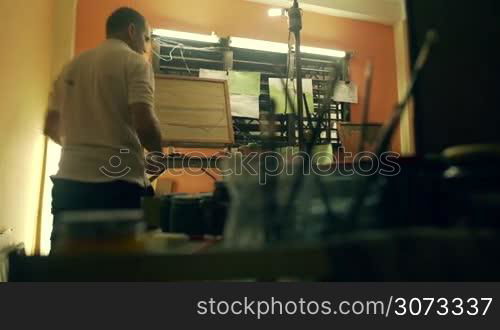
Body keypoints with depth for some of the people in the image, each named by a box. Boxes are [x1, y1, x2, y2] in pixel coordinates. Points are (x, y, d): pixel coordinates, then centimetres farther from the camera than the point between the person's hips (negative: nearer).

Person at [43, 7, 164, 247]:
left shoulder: (72, 66, 16)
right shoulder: (135, 62, -2)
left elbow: (51, 128, 19)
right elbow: (144, 124, -17)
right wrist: (159, 156, 1)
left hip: (69, 182, 6)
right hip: (118, 182, -6)